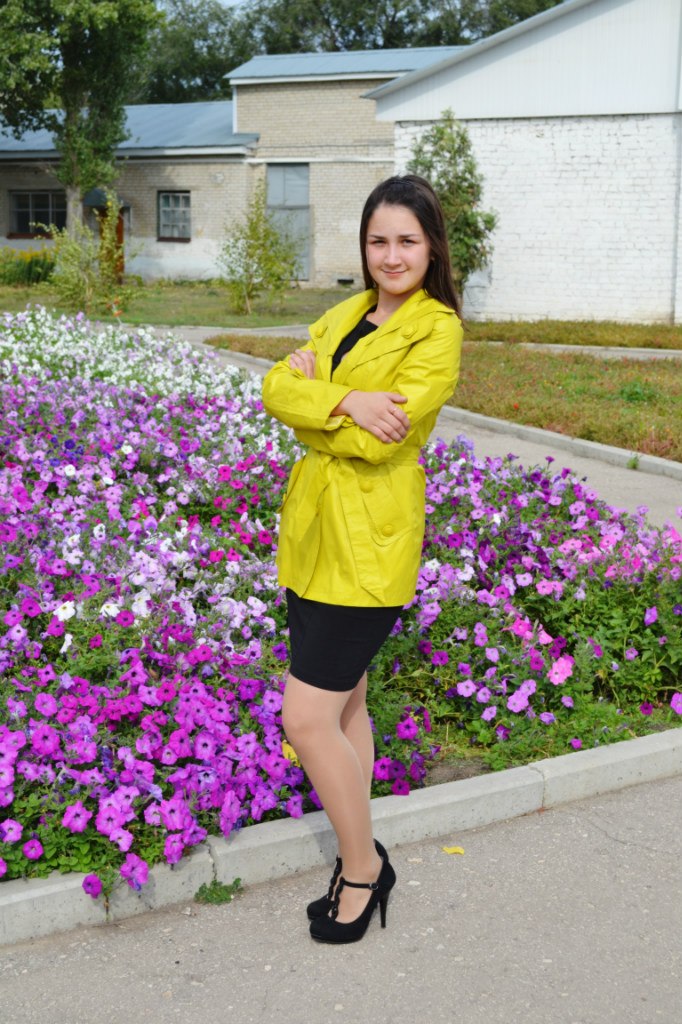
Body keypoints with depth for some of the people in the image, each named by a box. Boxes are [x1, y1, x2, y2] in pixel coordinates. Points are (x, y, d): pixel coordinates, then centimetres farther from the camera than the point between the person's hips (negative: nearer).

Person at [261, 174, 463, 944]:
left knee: (308, 717, -7)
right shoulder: (350, 313, 11)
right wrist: (344, 399, -20)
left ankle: (363, 866, 15)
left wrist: (311, 389, -8)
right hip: (311, 528, 8)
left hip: (369, 544, -8)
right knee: (344, 705, 17)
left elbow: (377, 439, -22)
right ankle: (359, 858, 32)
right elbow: (275, 389, -3)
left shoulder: (437, 331, -10)